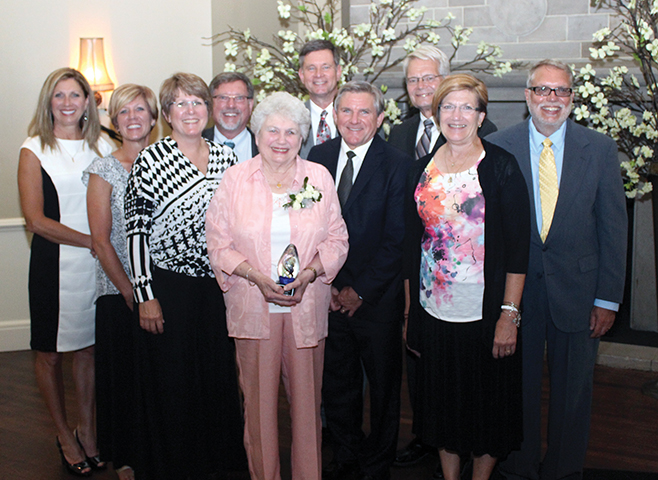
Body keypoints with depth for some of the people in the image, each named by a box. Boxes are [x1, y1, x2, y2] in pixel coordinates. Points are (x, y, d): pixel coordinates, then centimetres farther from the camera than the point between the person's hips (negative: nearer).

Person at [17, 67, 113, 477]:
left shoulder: (102, 146, 7)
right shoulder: (34, 151, -2)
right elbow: (36, 219, -9)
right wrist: (90, 241, -13)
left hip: (98, 261, 2)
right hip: (53, 263, -2)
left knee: (89, 347, 10)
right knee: (50, 352, 7)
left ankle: (88, 430, 26)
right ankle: (64, 434, 26)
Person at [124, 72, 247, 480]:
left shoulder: (227, 157, 6)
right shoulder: (150, 160, -6)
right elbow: (136, 228, -7)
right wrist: (145, 295, -11)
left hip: (218, 287, 4)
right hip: (167, 288, -3)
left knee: (219, 377, 12)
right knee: (170, 383, 5)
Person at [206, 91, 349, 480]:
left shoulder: (319, 177, 4)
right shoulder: (235, 178, 1)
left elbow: (337, 240, 5)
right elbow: (219, 243, 0)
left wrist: (308, 274, -12)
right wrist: (257, 277, -13)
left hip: (307, 306, 1)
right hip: (253, 306, -1)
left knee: (306, 396, 7)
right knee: (259, 397, 6)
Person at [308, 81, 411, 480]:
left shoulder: (398, 165, -9)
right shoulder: (318, 157, 4)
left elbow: (397, 239, -11)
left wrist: (361, 290, -12)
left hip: (377, 296, -3)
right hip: (328, 293, 4)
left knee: (383, 384, 11)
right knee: (336, 382, 15)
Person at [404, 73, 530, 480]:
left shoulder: (501, 167, -7)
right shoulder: (423, 169, 6)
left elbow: (518, 246, -10)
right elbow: (412, 245, 10)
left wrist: (509, 314, -15)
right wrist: (409, 310, 8)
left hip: (484, 312, -4)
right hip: (434, 310, 4)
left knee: (487, 404, 8)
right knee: (442, 401, 14)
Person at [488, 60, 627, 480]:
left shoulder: (600, 149, -1)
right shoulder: (497, 147, -2)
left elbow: (613, 227, -1)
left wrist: (608, 298, -5)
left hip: (577, 290, 1)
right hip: (515, 289, 0)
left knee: (573, 390, 13)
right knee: (518, 386, 13)